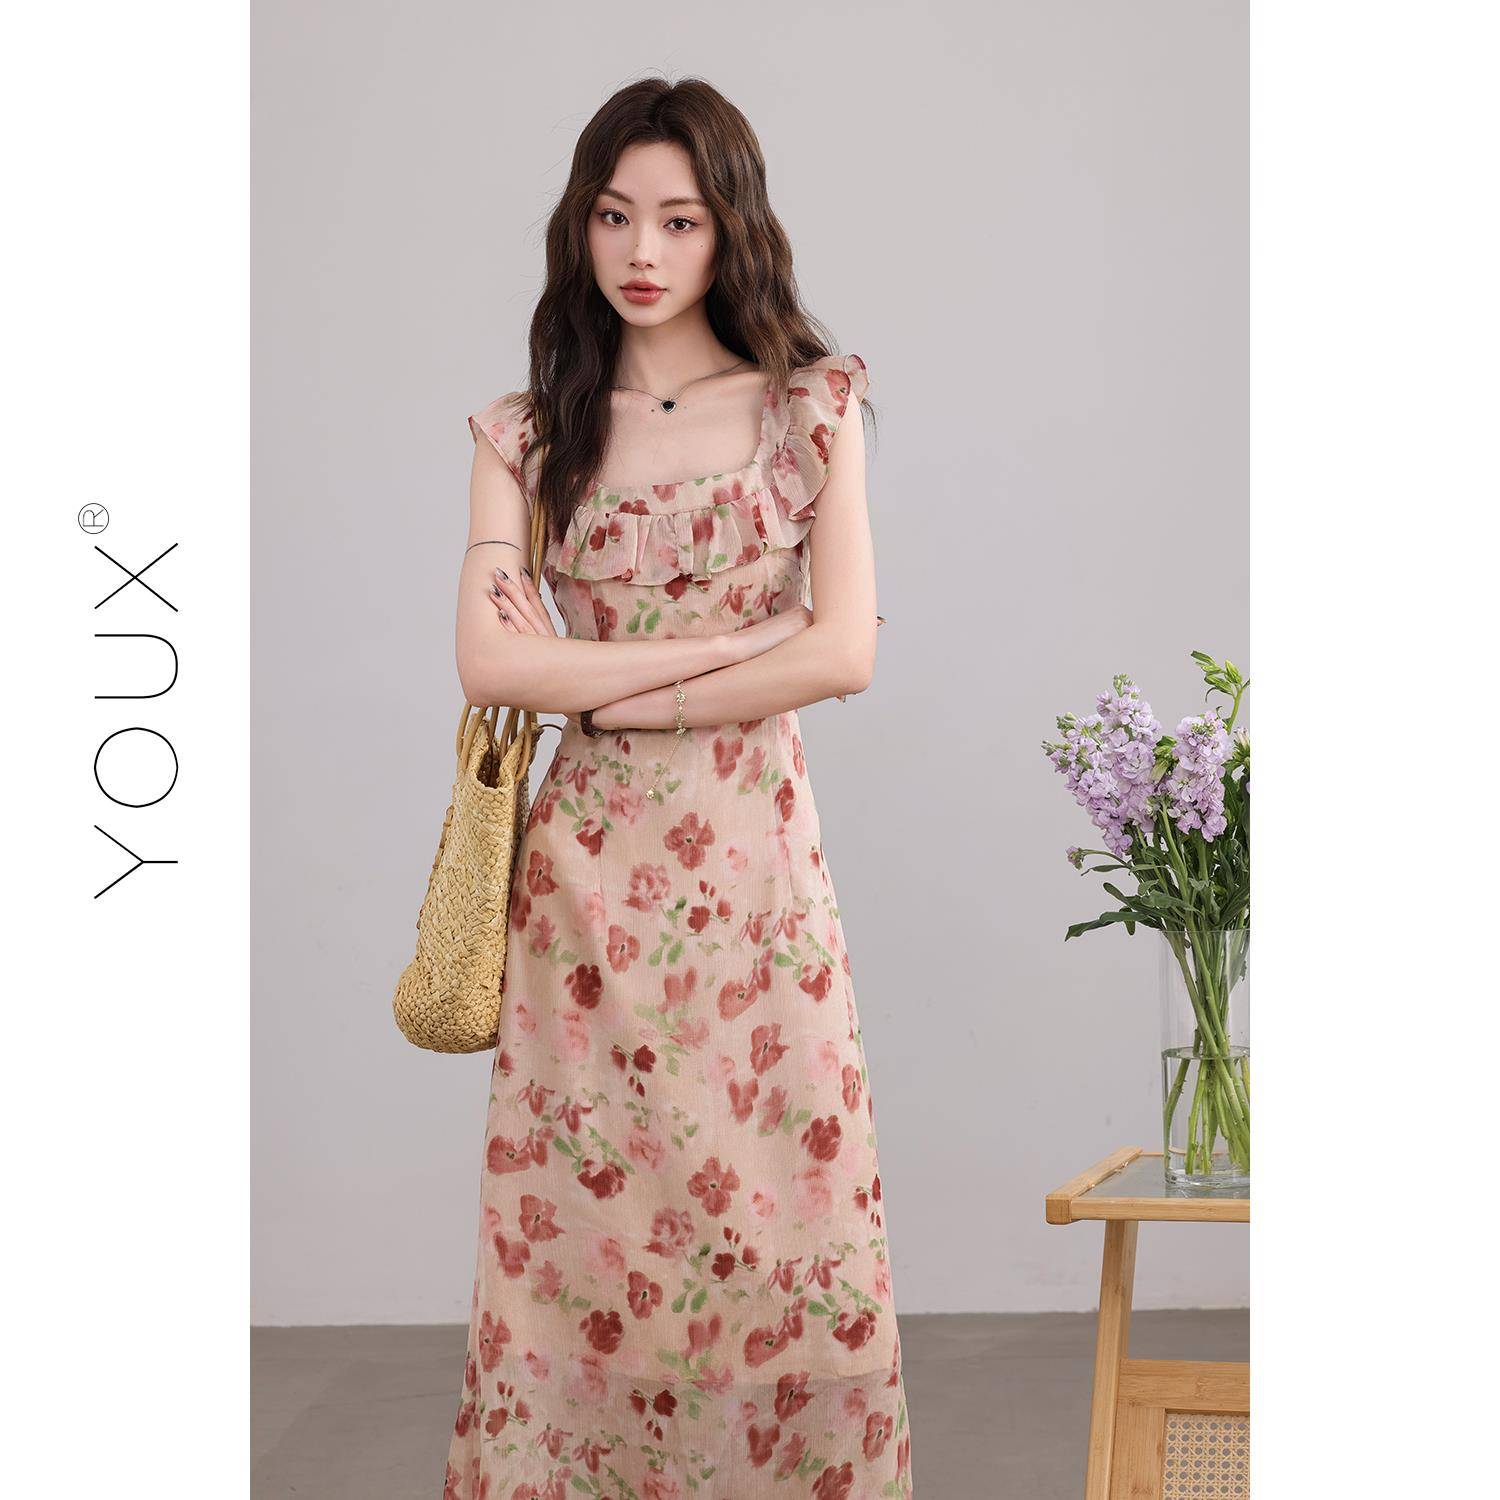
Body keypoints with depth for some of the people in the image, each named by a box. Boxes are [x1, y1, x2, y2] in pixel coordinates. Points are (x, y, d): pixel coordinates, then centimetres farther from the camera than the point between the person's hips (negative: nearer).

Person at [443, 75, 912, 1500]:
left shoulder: (810, 406, 3)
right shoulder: (526, 431, 7)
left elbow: (845, 651, -7)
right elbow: (487, 660, -6)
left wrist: (612, 691, -9)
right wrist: (728, 642, -10)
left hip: (754, 852, -1)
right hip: (589, 865, 1)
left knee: (775, 1213, 2)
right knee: (578, 1217, 4)